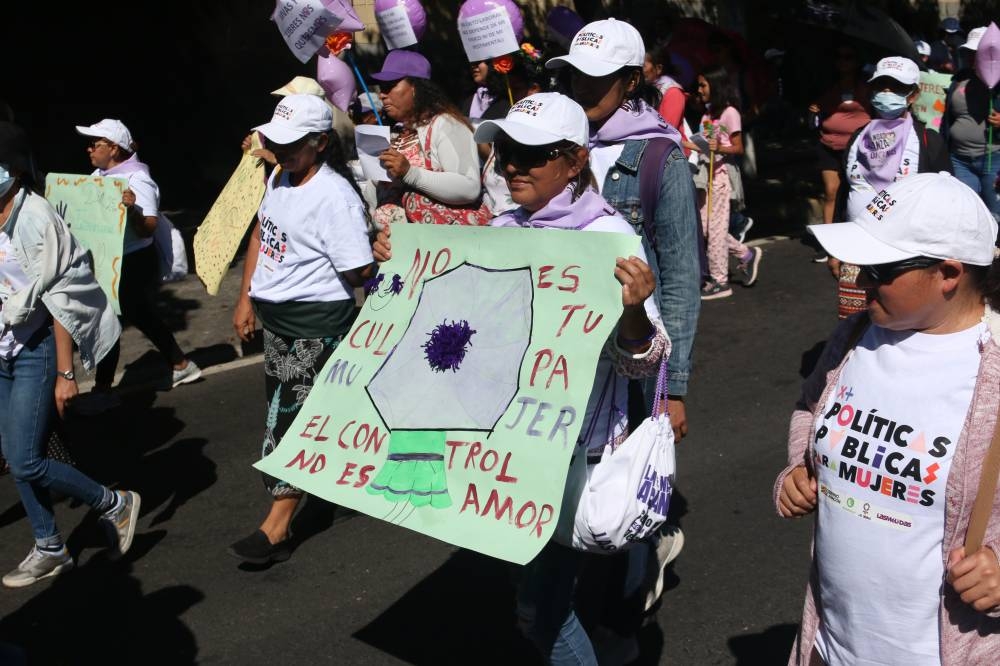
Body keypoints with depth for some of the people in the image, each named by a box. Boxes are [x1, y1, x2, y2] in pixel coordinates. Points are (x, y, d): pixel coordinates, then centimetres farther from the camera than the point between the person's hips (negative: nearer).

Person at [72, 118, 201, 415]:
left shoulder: (136, 180, -19)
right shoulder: (100, 175, 7)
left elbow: (148, 228, -26)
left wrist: (133, 209, -45)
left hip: (133, 264, -9)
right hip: (109, 261, 9)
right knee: (143, 316, 18)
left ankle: (103, 391, 5)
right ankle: (182, 366, 33)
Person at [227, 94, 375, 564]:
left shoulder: (335, 196, -21)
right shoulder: (279, 179, 7)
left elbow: (358, 273, -23)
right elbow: (260, 235, 19)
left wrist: (311, 288, -7)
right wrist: (247, 299, 16)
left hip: (314, 326, -9)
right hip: (275, 319, 9)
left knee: (289, 417, -5)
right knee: (285, 410, 18)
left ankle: (277, 529, 5)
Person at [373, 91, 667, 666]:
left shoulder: (608, 237, -16)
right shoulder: (501, 230, 1)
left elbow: (639, 362, -19)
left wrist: (634, 311, -40)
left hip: (577, 446, -7)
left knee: (541, 602, 1)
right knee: (540, 580, 23)